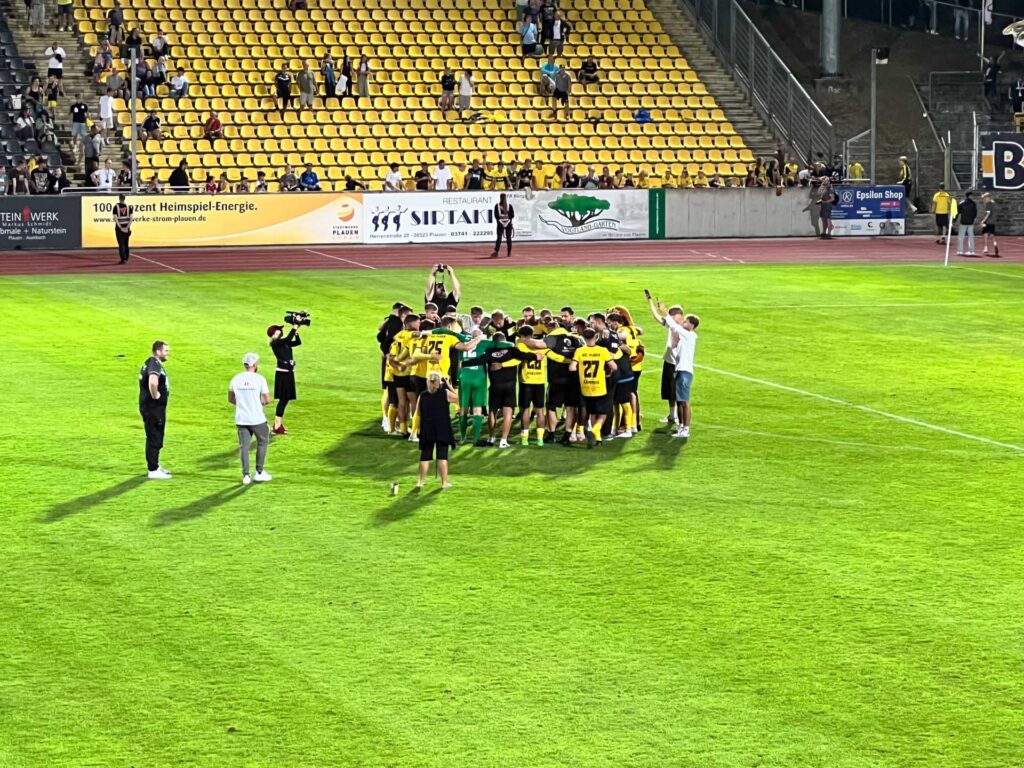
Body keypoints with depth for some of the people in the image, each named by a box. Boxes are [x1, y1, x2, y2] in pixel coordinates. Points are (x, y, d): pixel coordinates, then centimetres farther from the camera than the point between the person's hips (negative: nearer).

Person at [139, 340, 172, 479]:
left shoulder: (151, 363, 14)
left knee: (155, 438, 19)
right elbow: (153, 382, -40)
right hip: (153, 408, -10)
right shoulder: (154, 364, -19)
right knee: (154, 439, -4)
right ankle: (153, 470, 1)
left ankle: (155, 466, 30)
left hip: (154, 409, 10)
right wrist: (155, 395, -24)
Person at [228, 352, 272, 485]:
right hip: (257, 419, -3)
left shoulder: (235, 379, 2)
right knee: (263, 442, 16)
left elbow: (230, 399, 11)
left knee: (244, 446, 8)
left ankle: (246, 475, 3)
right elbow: (267, 399, -8)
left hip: (241, 419, 3)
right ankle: (259, 472, 16)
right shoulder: (259, 379, -10)